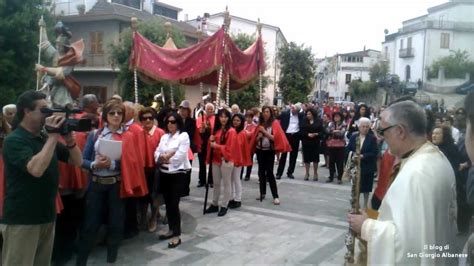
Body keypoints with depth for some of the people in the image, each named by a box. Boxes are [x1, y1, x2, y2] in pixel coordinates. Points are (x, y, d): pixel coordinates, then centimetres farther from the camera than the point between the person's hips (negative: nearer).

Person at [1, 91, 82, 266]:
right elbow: (36, 169, -30)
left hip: (47, 216, 7)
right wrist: (53, 137, -23)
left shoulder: (46, 138, 9)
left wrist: (69, 138, -8)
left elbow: (77, 161, 8)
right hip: (21, 219, -7)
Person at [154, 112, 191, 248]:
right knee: (168, 203, 12)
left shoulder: (184, 136, -6)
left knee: (174, 204, -7)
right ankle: (171, 229, 27)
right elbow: (157, 154, 6)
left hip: (177, 174, -6)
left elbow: (180, 156, -15)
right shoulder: (164, 137, 12)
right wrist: (163, 157, -15)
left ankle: (177, 235, 2)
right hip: (164, 174, 6)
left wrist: (164, 158, -5)